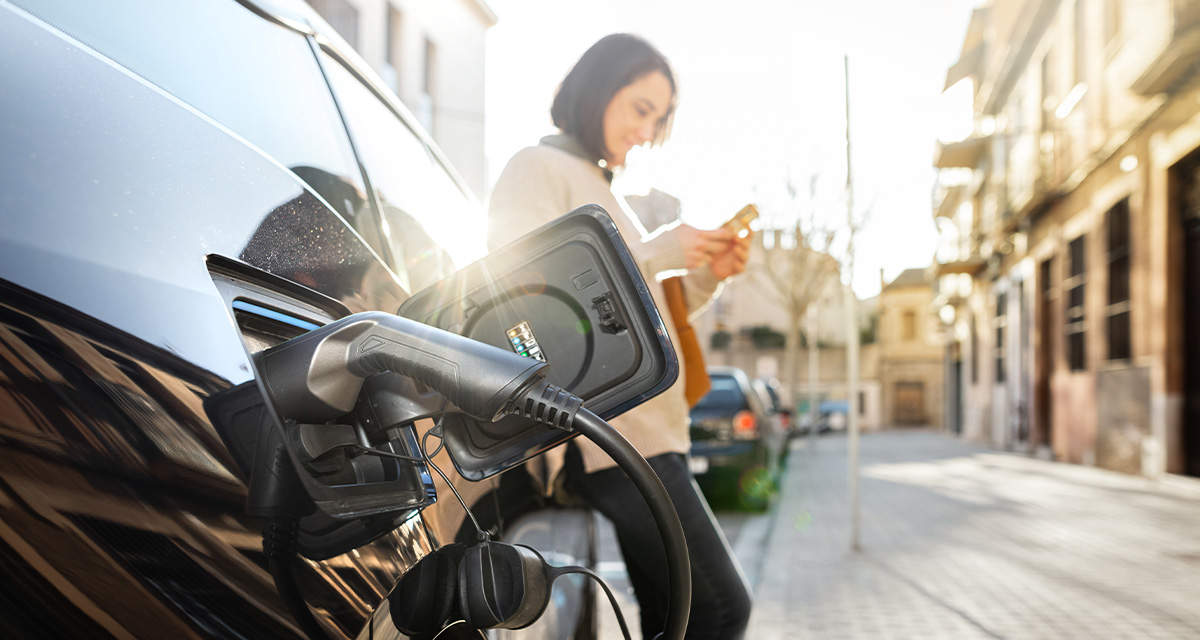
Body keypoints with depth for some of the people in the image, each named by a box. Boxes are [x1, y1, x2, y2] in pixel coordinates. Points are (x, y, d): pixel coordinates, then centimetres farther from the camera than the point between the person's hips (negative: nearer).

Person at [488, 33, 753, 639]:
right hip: (610, 429, -9)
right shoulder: (537, 167, -2)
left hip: (647, 427, 9)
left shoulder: (600, 189, 25)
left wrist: (706, 276, 7)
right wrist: (657, 253, -15)